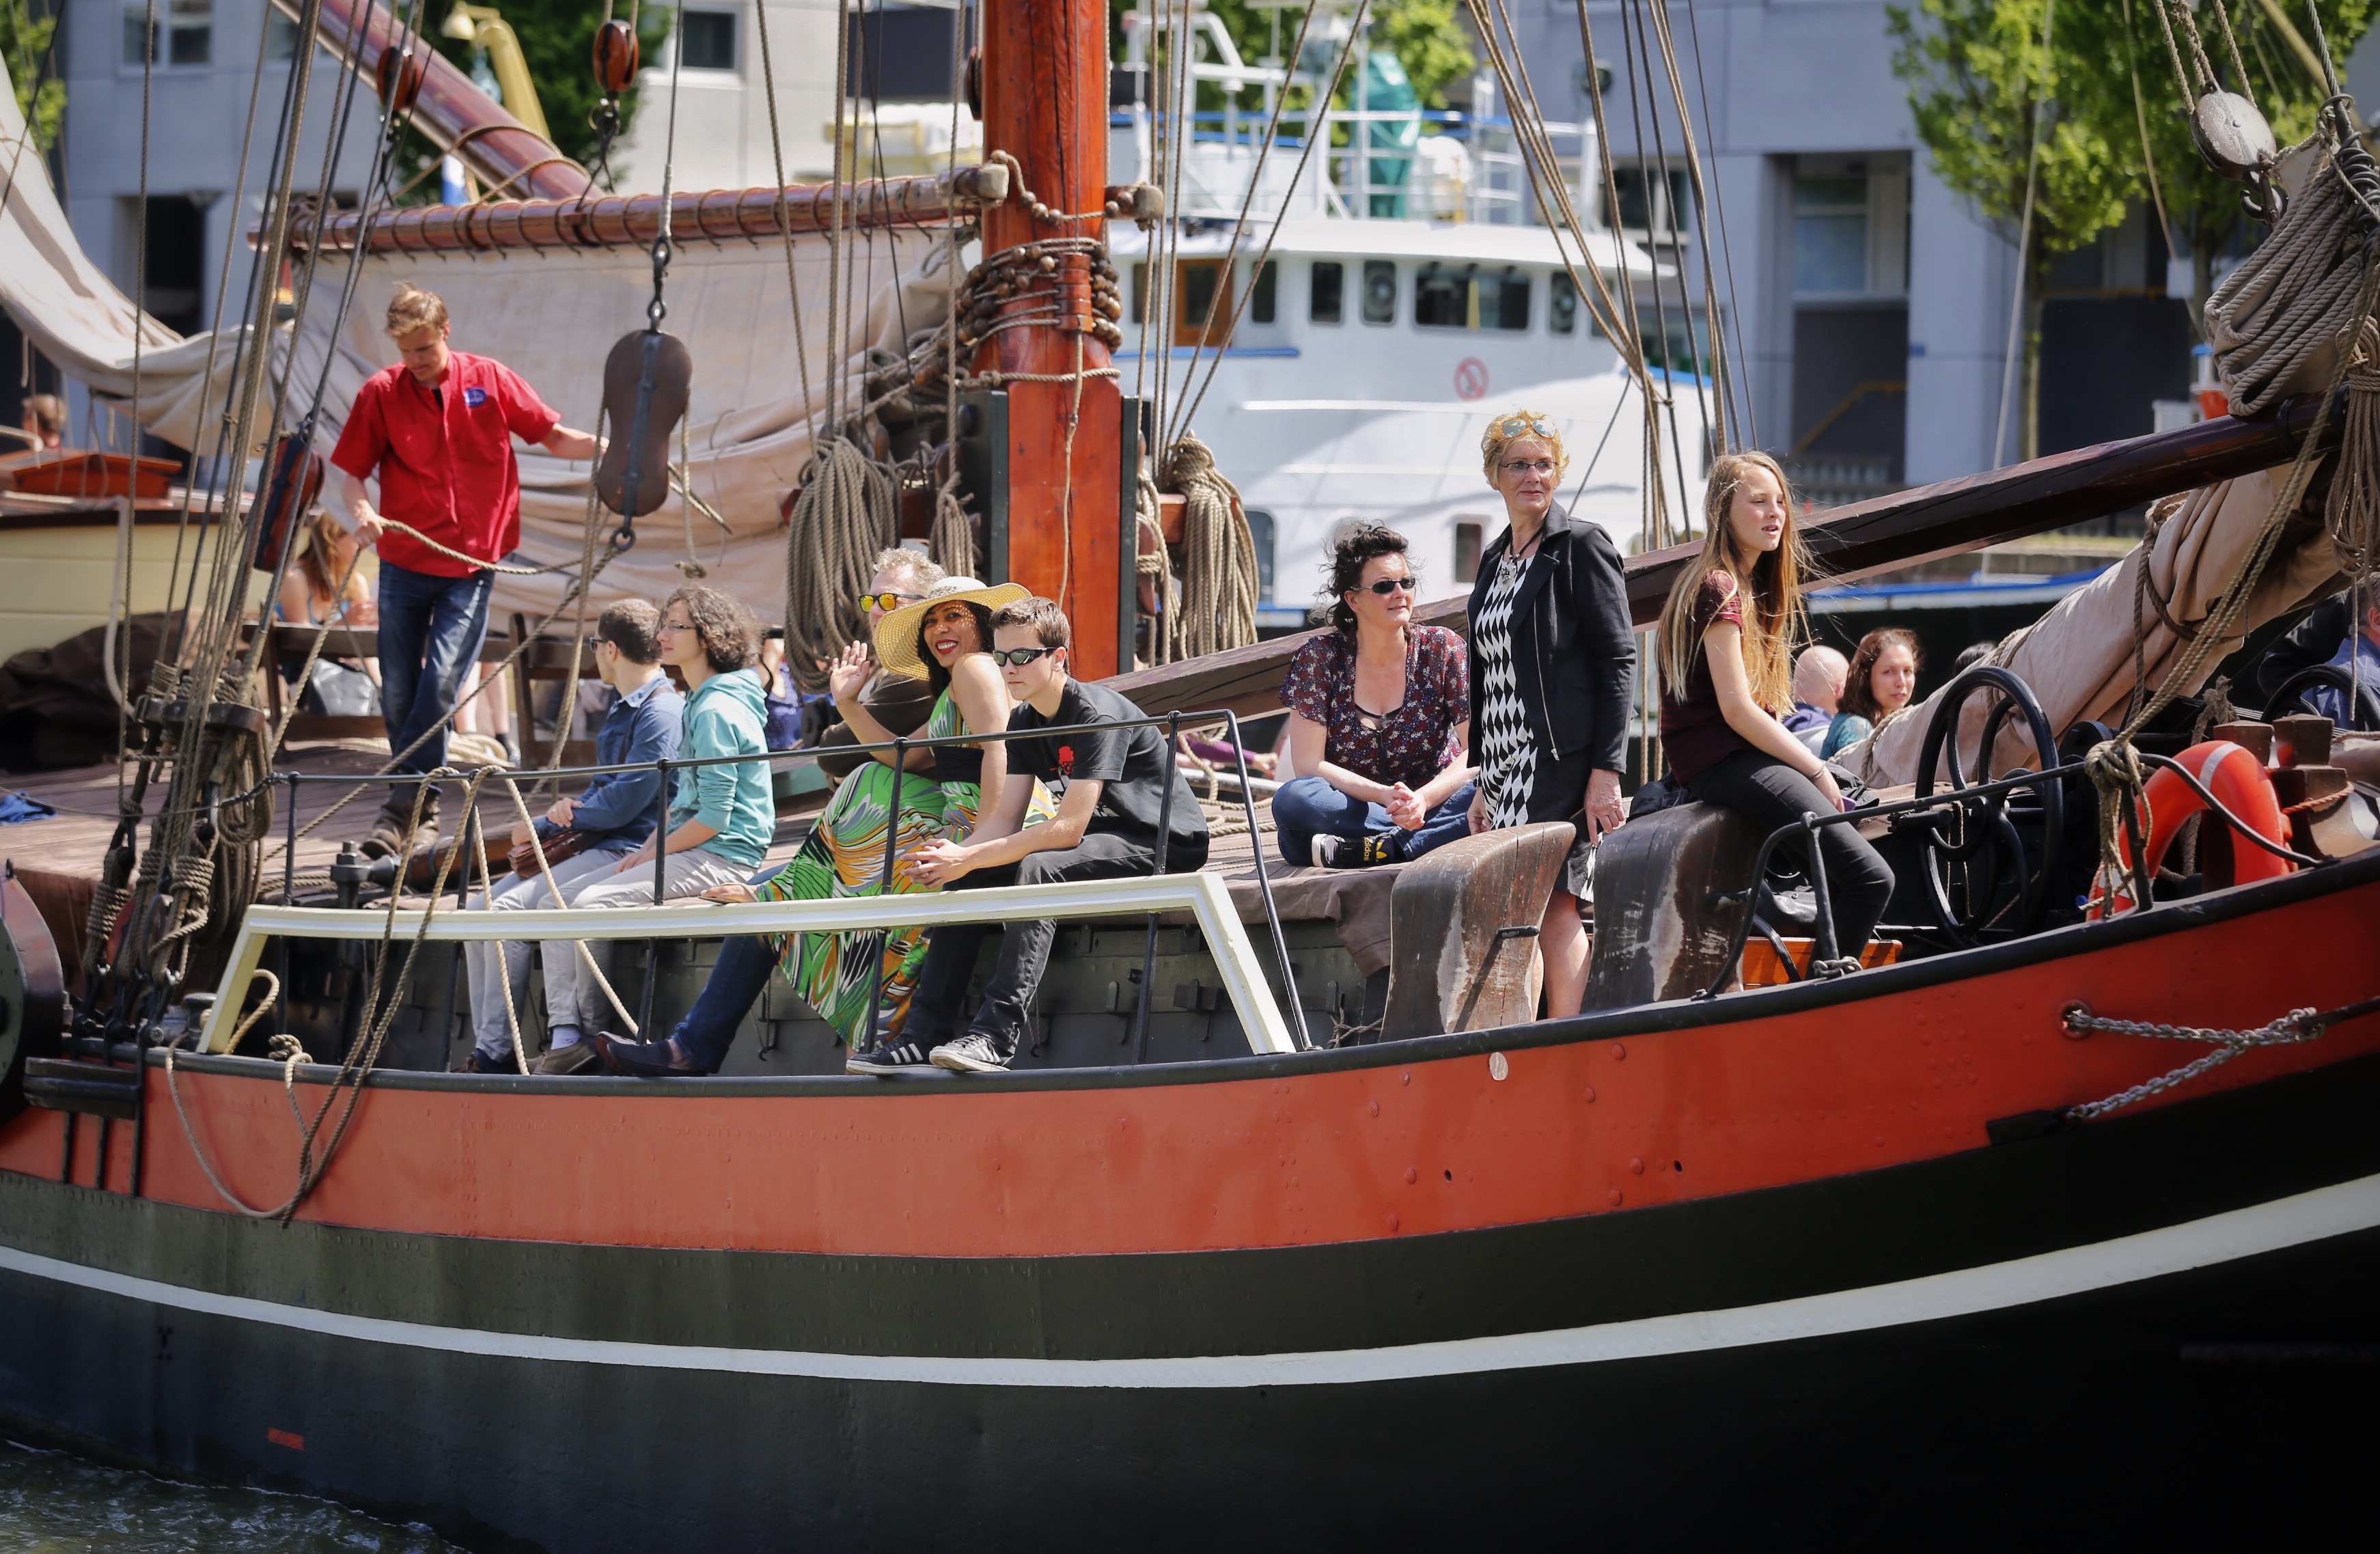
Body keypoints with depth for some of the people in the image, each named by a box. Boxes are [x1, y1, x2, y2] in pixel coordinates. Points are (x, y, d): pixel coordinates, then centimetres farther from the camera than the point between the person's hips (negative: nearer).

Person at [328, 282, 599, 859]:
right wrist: (360, 512, -19)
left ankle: (404, 804, -9)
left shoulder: (490, 380, 0)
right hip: (403, 564, 2)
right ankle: (422, 809, 20)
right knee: (398, 694, 4)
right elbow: (349, 472, 1)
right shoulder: (381, 393, -1)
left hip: (470, 563, -1)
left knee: (440, 681, -15)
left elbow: (551, 436, 9)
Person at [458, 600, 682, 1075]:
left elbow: (623, 802, -19)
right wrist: (543, 827, 7)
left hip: (626, 855, -10)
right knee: (478, 913, -2)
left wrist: (569, 815, -3)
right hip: (592, 847, 10)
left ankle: (495, 1054, -16)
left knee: (508, 911, -22)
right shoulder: (624, 708, 19)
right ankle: (483, 1051, -5)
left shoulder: (661, 712, -14)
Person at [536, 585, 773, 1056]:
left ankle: (593, 1033, -7)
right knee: (560, 902, -2)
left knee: (594, 904, -22)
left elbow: (715, 816, -20)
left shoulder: (718, 711, -16)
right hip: (691, 852, 11)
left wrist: (654, 852, -10)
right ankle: (565, 1034, -12)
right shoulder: (697, 704, 18)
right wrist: (647, 850, 8)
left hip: (720, 858, -11)